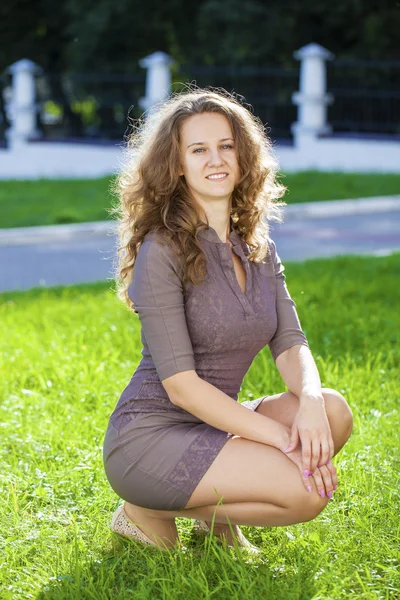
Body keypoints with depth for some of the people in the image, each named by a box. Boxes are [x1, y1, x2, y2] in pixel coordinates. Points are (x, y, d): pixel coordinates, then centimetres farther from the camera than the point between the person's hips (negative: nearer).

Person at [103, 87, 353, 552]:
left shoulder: (256, 246, 9)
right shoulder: (162, 250, -15)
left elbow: (290, 344, 1)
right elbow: (181, 385, -19)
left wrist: (310, 401, -22)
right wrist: (283, 438, -22)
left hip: (215, 425, 7)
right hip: (151, 436, -7)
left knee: (334, 411, -17)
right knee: (309, 491, -23)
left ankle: (213, 505, 3)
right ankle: (152, 511, -4)